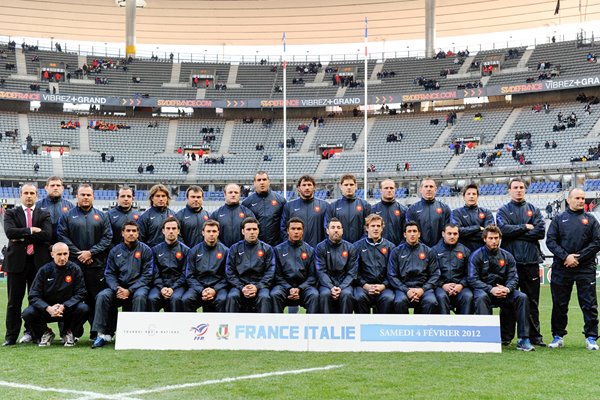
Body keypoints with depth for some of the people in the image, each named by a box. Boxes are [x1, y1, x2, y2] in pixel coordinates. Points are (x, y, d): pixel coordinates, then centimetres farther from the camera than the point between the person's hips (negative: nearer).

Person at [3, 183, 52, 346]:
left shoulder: (44, 215, 9)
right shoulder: (11, 214, 9)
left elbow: (47, 235, -9)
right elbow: (10, 232, -10)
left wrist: (22, 237, -10)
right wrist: (31, 230, -13)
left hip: (38, 261, 1)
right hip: (16, 261, 0)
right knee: (14, 301, 2)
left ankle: (31, 333, 15)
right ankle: (11, 336, 6)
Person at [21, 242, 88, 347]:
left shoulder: (75, 269, -5)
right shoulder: (44, 270, -5)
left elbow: (80, 294, -9)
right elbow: (33, 296, -9)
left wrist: (63, 307, -25)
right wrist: (48, 308, -28)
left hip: (68, 309, 0)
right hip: (47, 310, 1)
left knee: (83, 309, -30)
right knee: (28, 313, -26)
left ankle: (67, 333, -1)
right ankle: (45, 333, 5)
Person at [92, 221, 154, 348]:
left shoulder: (145, 250, 2)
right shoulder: (115, 251, 11)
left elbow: (146, 275, -4)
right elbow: (109, 274, 7)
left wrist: (129, 290, -15)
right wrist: (117, 288, -14)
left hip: (138, 286, -3)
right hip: (118, 287, 3)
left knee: (139, 296, -37)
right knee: (102, 296, -25)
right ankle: (103, 334, -24)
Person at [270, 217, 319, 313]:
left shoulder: (310, 250, 11)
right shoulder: (279, 250, 10)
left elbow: (312, 276, 6)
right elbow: (277, 275, 6)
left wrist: (299, 289, -10)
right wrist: (289, 289, -11)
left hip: (304, 286, 0)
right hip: (284, 285, 0)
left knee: (314, 295, -32)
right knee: (275, 294, -33)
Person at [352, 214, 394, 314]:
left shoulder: (390, 246, 15)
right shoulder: (358, 246, 13)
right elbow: (355, 271, 7)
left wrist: (383, 286, -7)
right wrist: (365, 285, -8)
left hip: (383, 286, 0)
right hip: (364, 285, 0)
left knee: (389, 298, -33)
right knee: (359, 297, -34)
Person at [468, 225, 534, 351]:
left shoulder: (507, 256, 11)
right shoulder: (477, 255, 0)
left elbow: (513, 277, 5)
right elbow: (472, 279, -9)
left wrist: (507, 289, -19)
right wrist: (491, 289, -22)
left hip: (502, 291, 3)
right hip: (483, 289, -3)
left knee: (522, 297, -22)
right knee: (481, 297, -38)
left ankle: (523, 339, -22)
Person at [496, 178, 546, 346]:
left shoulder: (533, 210, 12)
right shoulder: (503, 211, 8)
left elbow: (540, 231, -3)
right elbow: (504, 229, -11)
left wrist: (515, 233, -7)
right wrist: (525, 228, -6)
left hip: (531, 260, 2)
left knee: (532, 300, 5)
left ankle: (535, 336, 10)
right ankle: (506, 336, 5)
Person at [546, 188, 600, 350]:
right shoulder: (559, 219, 10)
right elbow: (550, 241, 2)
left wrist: (578, 258, -9)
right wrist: (565, 256, -12)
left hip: (585, 269, 0)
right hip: (561, 268, 1)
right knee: (559, 304, 5)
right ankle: (558, 336, 16)